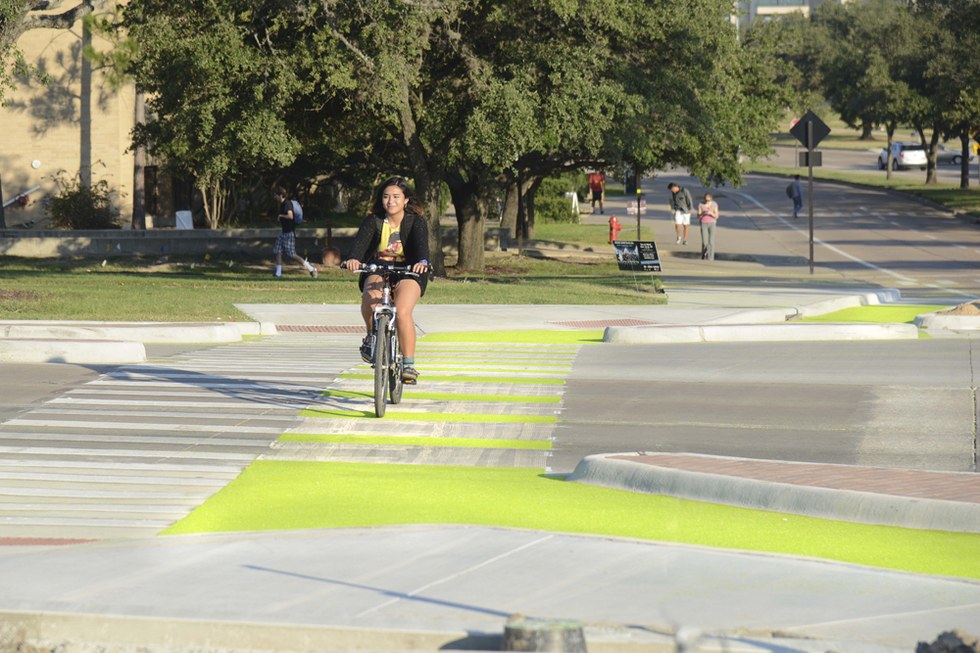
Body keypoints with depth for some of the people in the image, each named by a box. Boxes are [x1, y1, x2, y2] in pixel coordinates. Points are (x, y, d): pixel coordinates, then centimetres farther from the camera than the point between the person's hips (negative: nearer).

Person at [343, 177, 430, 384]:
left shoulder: (416, 221, -7)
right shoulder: (373, 221, -4)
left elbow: (421, 243, -26)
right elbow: (361, 241, -21)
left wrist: (422, 262, -48)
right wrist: (353, 258, -44)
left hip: (408, 273, -2)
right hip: (378, 270, 2)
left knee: (402, 312, -27)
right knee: (370, 295, -33)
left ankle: (408, 365, -19)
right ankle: (372, 336, -4)